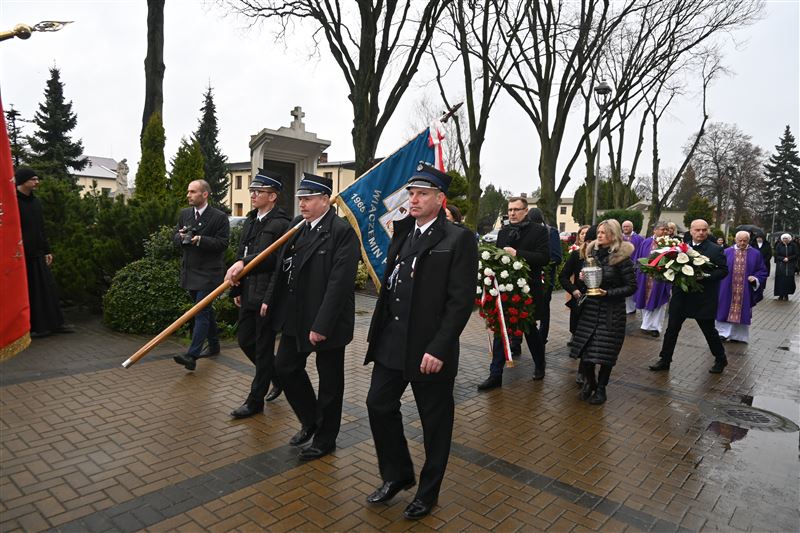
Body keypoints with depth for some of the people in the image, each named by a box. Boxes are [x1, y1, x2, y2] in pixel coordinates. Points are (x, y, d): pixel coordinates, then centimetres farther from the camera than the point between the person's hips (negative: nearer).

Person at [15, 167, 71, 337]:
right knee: (26, 292, 1)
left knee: (48, 289, 8)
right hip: (20, 256, -7)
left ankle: (54, 323, 15)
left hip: (37, 254, 7)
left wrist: (47, 251, 15)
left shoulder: (35, 201, 11)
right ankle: (30, 327, 10)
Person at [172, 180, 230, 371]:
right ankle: (213, 345, 32)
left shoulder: (219, 217, -10)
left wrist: (200, 239, -25)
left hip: (208, 273, -7)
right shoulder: (184, 214, 10)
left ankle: (192, 355, -10)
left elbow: (223, 243, -14)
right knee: (205, 310, 18)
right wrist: (181, 237, -9)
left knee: (201, 312, -9)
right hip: (190, 271, 7)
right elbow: (175, 237, 14)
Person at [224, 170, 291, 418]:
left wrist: (244, 263, -32)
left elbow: (275, 258, -26)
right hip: (249, 294, 8)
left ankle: (255, 400, 19)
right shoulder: (250, 222, 12)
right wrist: (236, 289, 14)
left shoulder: (281, 223, -14)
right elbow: (241, 256, 14)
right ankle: (278, 376, 37)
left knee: (263, 348, 4)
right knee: (245, 340, 16)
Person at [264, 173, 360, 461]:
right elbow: (283, 264, 14)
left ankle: (325, 438, 30)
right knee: (286, 367, 16)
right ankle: (310, 421, 38)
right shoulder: (297, 224, 6)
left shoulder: (343, 231, -18)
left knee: (330, 381, 10)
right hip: (295, 316, 8)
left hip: (326, 321, -7)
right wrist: (270, 299, 9)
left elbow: (339, 282, -23)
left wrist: (322, 325, -24)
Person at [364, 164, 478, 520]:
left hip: (429, 348, -6)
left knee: (435, 421, 11)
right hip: (392, 341, 7)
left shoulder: (458, 239, -11)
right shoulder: (403, 232, 10)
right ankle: (398, 475, 37)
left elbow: (461, 300, -16)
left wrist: (438, 349, -19)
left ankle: (428, 492, 34)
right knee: (379, 404, 12)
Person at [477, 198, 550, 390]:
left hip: (528, 289, -4)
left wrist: (517, 253, -21)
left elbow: (544, 257, -15)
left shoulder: (538, 230, -5)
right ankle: (495, 375, 9)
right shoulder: (503, 231, 9)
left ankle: (540, 365, 38)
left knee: (530, 329, 12)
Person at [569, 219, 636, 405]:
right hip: (590, 308, 4)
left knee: (605, 352, 2)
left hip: (611, 312, -4)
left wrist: (608, 293, -18)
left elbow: (632, 286, -8)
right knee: (584, 348, 2)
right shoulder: (592, 252, 6)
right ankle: (589, 381, 27)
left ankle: (601, 388, 23)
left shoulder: (621, 257, -9)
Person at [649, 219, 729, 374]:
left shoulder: (715, 250, -4)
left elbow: (723, 270, -8)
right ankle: (665, 360, 16)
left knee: (709, 331, 11)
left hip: (704, 299, -3)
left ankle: (721, 360, 33)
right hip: (681, 296, 3)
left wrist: (705, 276, -21)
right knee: (672, 329, 6)